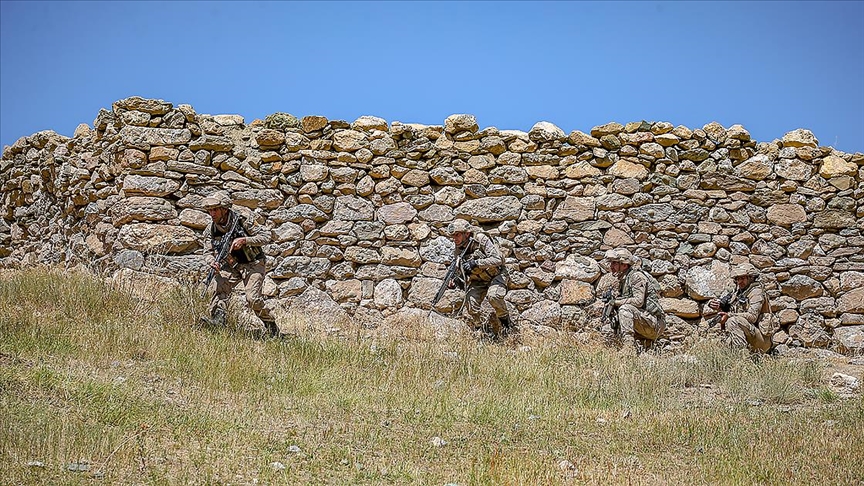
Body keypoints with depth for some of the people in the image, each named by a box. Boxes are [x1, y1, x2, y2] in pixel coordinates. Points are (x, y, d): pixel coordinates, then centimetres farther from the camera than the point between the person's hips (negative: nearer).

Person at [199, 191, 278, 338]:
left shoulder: (241, 221, -19)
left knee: (253, 299, -18)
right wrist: (212, 262, -26)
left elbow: (266, 237, -16)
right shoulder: (210, 230, -5)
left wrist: (245, 240, -31)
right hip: (231, 265, 5)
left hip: (253, 264, -5)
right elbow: (208, 252, -1)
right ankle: (217, 320, -32)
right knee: (218, 287, -21)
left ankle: (271, 326, 1)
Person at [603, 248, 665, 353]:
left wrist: (616, 302, -15)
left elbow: (638, 301, -23)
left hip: (654, 323, -10)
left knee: (625, 309, -28)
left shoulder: (637, 276, -12)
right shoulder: (623, 280, 16)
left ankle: (629, 347, -35)